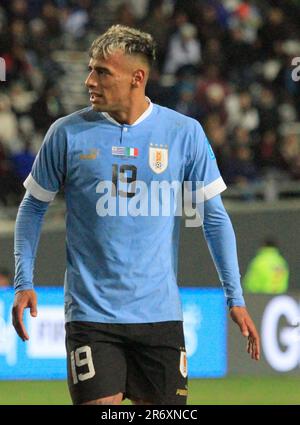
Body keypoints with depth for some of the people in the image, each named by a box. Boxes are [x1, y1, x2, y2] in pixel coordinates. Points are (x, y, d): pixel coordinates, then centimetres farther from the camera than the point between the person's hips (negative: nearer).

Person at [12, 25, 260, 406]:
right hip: (91, 314, -1)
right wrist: (24, 282, 0)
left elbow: (214, 216, 7)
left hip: (160, 314, 1)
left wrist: (235, 299, 4)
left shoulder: (185, 133, 0)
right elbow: (33, 206, 10)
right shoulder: (67, 133, -1)